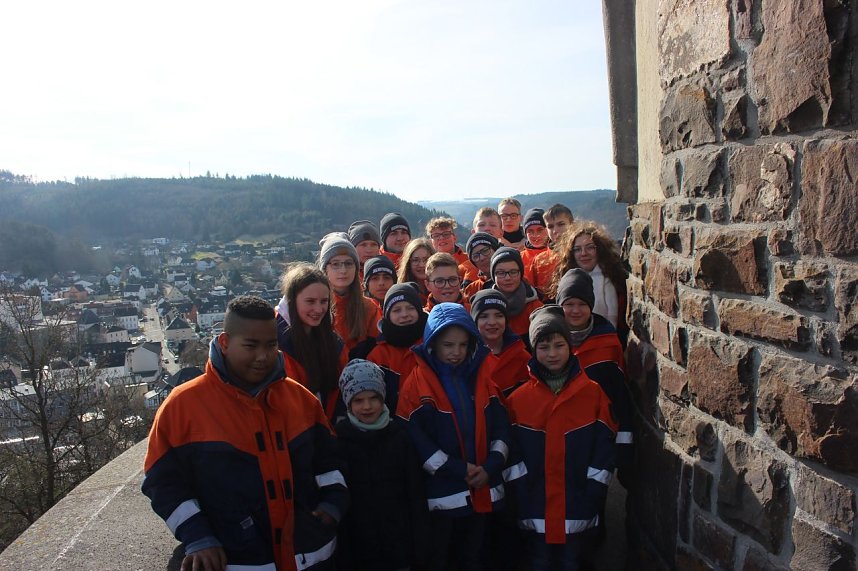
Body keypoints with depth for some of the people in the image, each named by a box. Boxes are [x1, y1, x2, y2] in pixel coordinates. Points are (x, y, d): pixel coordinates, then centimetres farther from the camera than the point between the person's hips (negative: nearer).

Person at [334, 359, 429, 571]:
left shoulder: (400, 435, -2)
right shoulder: (337, 439, -7)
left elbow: (416, 494, 1)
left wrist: (419, 548, -1)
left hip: (398, 547, 1)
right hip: (355, 548, -1)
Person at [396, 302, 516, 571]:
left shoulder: (483, 377, 6)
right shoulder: (417, 383, -8)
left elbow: (502, 426, 4)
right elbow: (415, 439, -15)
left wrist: (490, 468, -10)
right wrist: (459, 470, -17)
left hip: (481, 491, 4)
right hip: (442, 492, -4)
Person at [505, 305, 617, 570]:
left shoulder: (593, 393, -1)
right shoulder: (519, 399, 0)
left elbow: (604, 445, -2)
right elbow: (511, 450, 0)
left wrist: (593, 494, -7)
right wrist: (522, 497, -6)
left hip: (578, 507, 0)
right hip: (536, 508, 1)